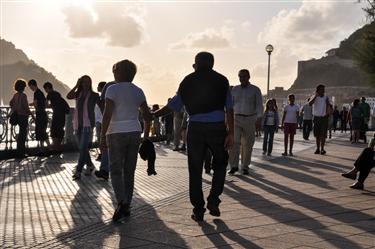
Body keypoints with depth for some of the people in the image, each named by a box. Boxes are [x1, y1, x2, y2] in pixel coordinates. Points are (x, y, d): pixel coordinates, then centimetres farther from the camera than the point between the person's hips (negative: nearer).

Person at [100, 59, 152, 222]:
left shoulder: (112, 89, -8)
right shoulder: (138, 91, 7)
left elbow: (107, 114, -16)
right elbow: (147, 115, 8)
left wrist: (102, 137, -12)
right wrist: (146, 136, 16)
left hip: (116, 134, -5)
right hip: (134, 133, 5)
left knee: (116, 171, 2)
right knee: (129, 171, 10)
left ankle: (121, 203, -16)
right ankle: (126, 207, 15)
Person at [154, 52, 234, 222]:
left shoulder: (187, 81, 10)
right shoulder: (221, 80, 8)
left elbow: (173, 105, 12)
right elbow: (229, 109, 1)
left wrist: (153, 115, 25)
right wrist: (230, 133, 0)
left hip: (195, 128, 1)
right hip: (217, 127, 0)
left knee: (195, 170, 8)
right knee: (220, 164, 19)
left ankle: (198, 210, 11)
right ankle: (213, 200, 8)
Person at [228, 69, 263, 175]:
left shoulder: (255, 90, 3)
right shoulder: (235, 89, 10)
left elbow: (259, 105, -3)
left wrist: (259, 117, -17)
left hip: (250, 120, -1)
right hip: (236, 118, 1)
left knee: (247, 144, 4)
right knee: (234, 142, -12)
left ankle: (245, 167, 15)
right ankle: (234, 166, -5)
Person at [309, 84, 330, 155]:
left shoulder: (326, 98, 6)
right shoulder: (314, 97, 2)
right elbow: (310, 103, -18)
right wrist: (316, 96, -21)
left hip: (324, 117, 0)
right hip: (316, 117, 0)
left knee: (323, 134, -7)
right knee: (317, 134, 7)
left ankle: (322, 149, -4)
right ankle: (318, 149, 15)